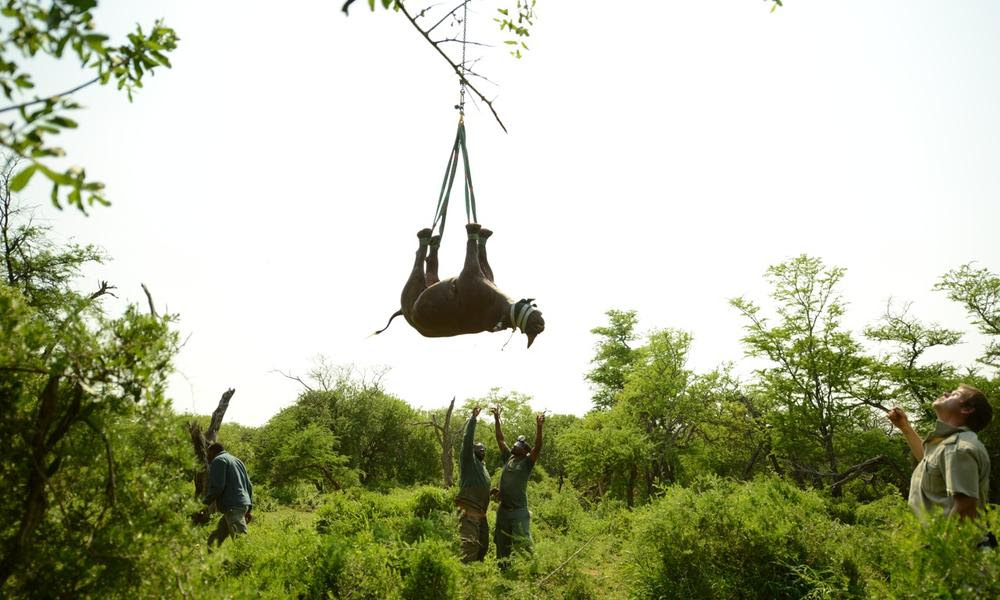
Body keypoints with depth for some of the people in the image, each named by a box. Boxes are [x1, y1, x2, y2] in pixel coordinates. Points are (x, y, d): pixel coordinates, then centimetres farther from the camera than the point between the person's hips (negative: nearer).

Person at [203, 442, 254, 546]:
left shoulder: (218, 460, 1)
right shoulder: (237, 460, 27)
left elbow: (217, 487, -12)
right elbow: (249, 486, 24)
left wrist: (205, 502, 1)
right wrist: (248, 509, 23)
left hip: (232, 507, -9)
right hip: (244, 505, 9)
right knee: (216, 537, 14)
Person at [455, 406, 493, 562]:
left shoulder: (483, 467, 26)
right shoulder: (468, 460, 2)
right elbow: (468, 439, -12)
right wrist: (473, 417, -11)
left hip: (480, 512, 9)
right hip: (468, 511, -9)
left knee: (483, 545, 14)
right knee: (470, 545, -19)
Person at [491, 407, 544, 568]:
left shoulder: (527, 462, -5)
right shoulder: (508, 458, 9)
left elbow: (538, 447, -20)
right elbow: (500, 439, 13)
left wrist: (539, 427, -33)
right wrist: (497, 419, 10)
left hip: (519, 511, -6)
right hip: (503, 509, 6)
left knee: (522, 544, -7)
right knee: (501, 543, 14)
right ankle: (502, 567, 27)